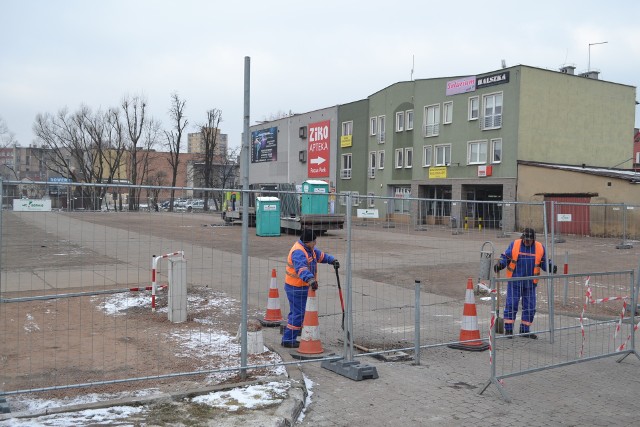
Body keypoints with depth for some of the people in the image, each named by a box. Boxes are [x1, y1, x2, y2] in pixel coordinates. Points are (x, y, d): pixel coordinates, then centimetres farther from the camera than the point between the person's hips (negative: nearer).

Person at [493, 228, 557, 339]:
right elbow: (505, 257, 2)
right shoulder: (514, 245, -5)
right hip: (514, 281, -3)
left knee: (530, 307, 8)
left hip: (530, 283, 3)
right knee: (511, 305, -5)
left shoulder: (540, 248, 0)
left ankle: (525, 330, 21)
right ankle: (508, 329, 4)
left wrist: (551, 267, -12)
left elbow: (544, 263, 8)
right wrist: (499, 264, -16)